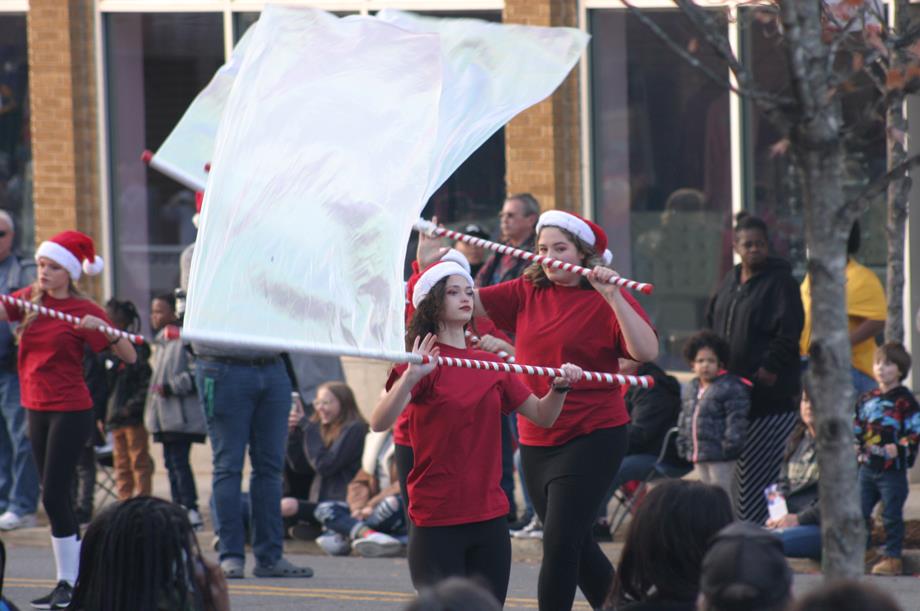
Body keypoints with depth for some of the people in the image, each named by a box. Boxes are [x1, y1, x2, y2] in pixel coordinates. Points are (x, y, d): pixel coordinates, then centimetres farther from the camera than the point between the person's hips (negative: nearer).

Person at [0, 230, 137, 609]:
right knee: (56, 498, 10)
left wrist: (103, 329, -27)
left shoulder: (83, 310, -9)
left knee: (53, 496, -10)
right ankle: (69, 580, 16)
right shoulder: (31, 299, 8)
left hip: (70, 411, -7)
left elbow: (129, 357, -12)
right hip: (37, 408, 7)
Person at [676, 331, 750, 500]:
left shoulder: (731, 388, -12)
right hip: (698, 456, 8)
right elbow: (684, 421, 22)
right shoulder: (690, 389, 14)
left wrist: (731, 444, -20)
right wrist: (683, 445, 18)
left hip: (720, 455, -8)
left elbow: (736, 420, -15)